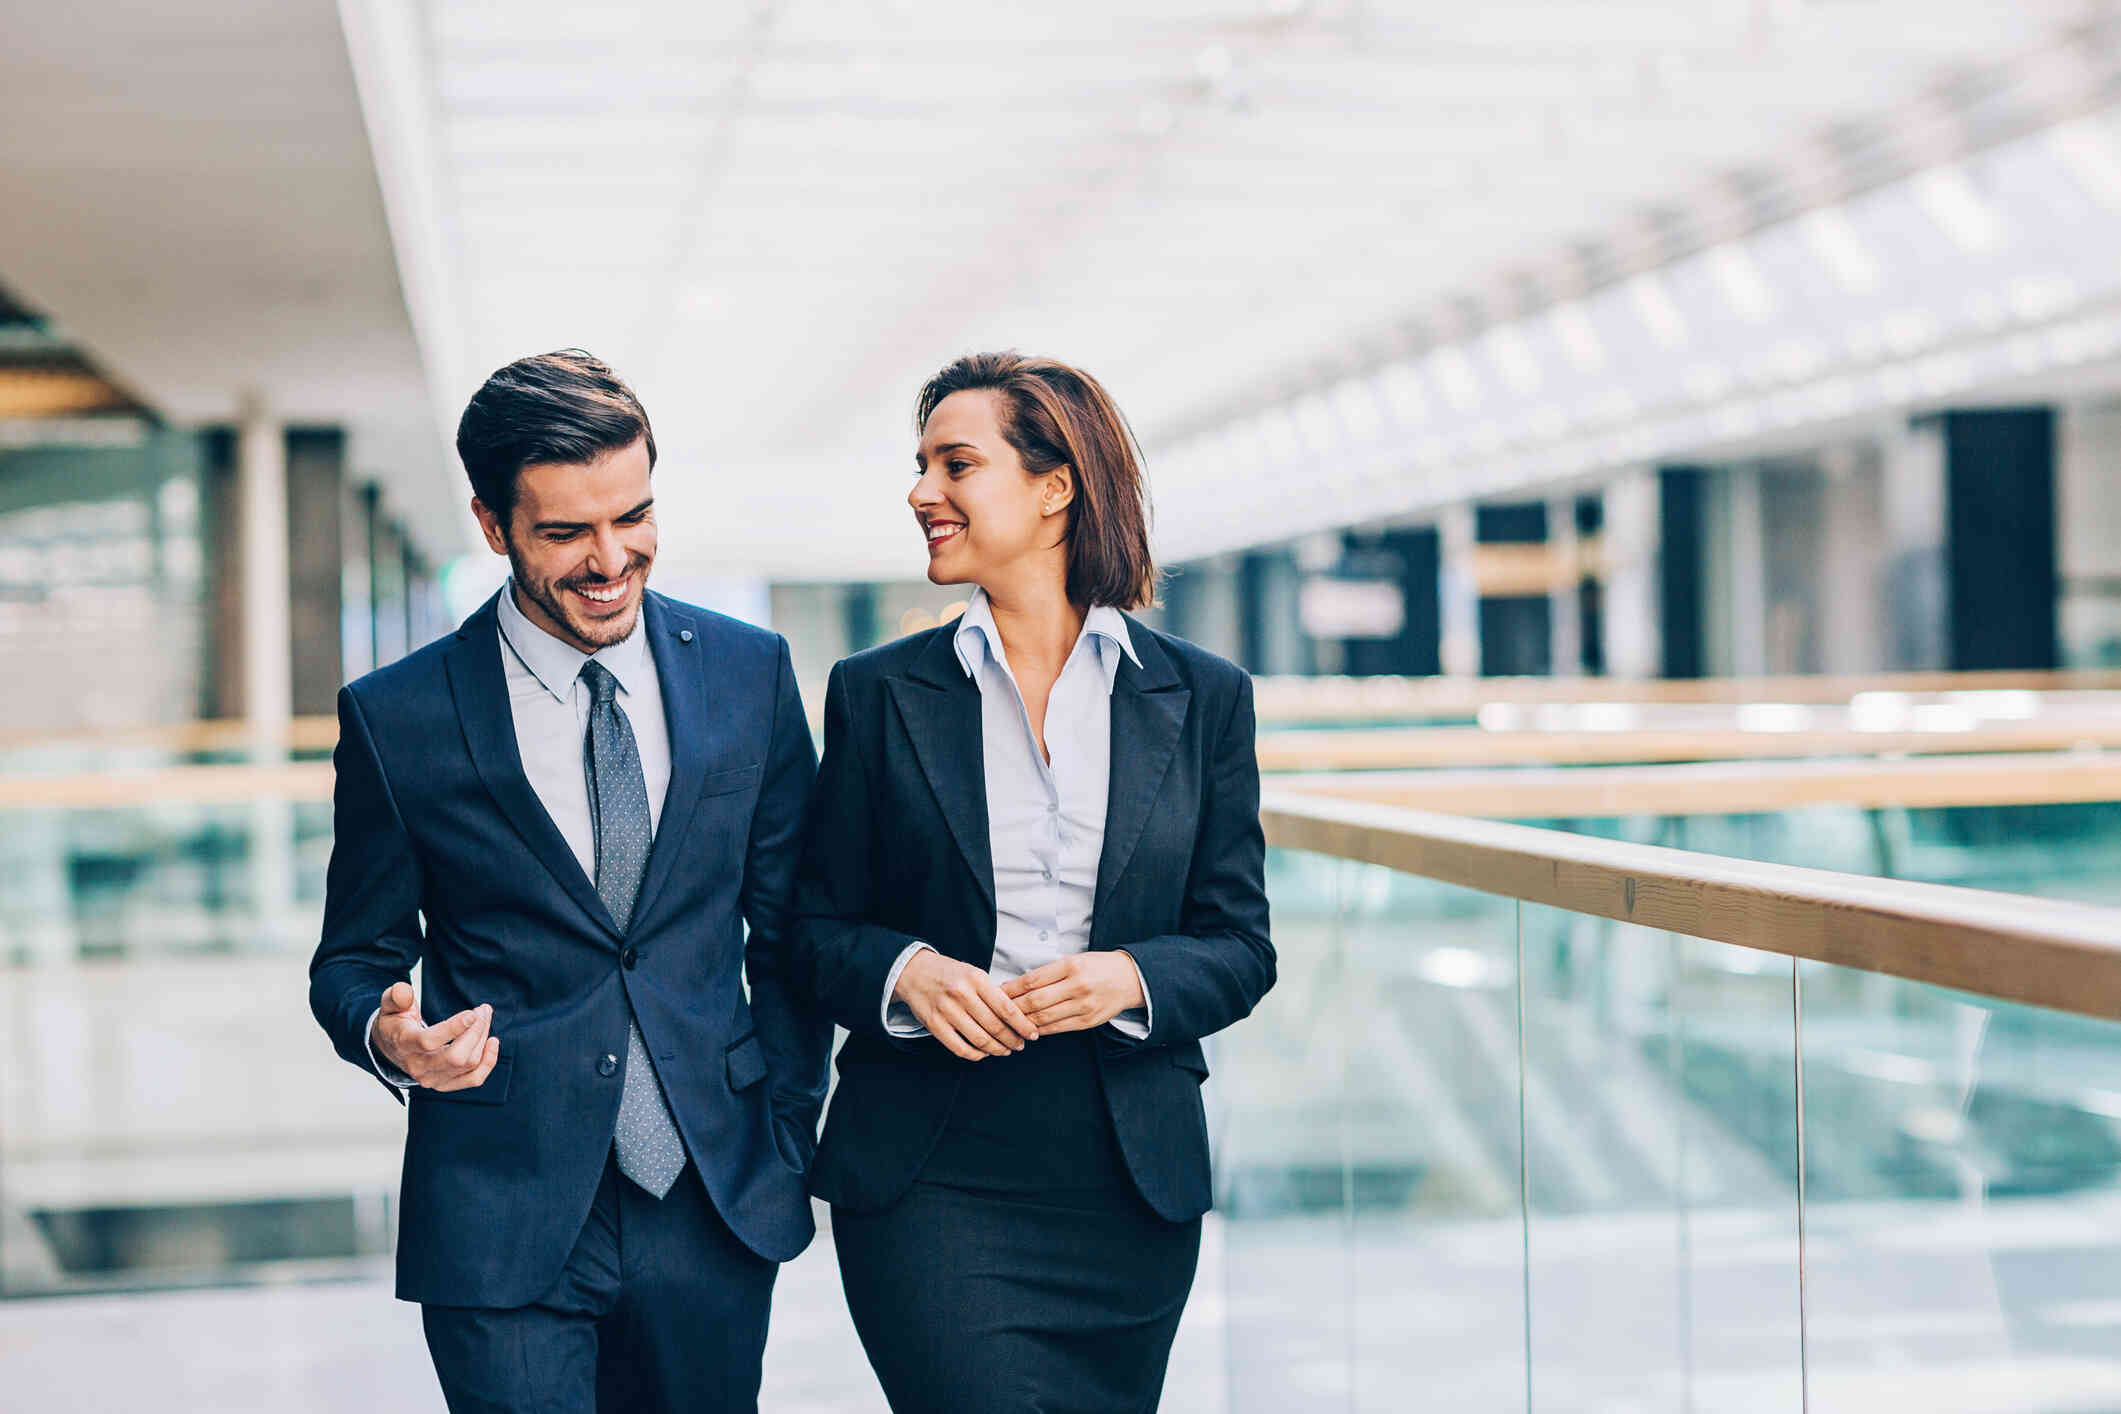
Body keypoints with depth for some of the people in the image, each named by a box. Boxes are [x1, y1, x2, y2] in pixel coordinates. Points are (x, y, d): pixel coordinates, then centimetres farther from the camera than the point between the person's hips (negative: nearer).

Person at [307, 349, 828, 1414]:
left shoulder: (751, 675, 4)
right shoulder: (397, 718, -4)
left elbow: (788, 926, 10)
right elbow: (354, 959, 5)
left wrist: (790, 1132, 6)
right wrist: (387, 1036, -16)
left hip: (715, 1208, 3)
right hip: (503, 1225, -2)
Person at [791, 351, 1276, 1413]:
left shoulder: (1202, 698, 5)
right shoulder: (878, 695, 5)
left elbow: (1240, 947, 6)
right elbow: (817, 928, 8)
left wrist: (1128, 978, -14)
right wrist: (905, 972, -13)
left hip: (1131, 1184, 2)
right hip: (929, 1184, -1)